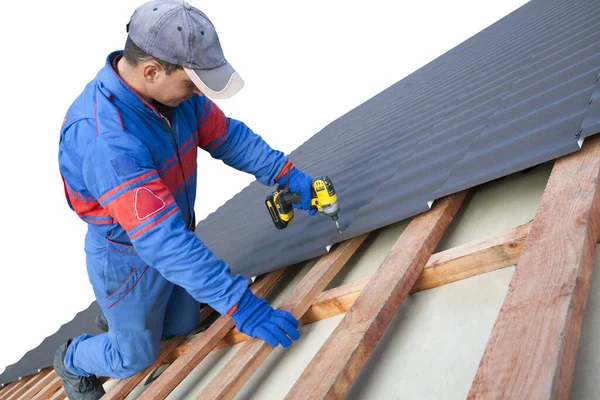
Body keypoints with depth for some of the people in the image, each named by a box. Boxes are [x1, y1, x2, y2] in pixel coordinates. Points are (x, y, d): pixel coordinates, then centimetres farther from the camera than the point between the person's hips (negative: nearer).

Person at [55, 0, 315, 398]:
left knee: (184, 329, 24)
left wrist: (286, 174, -13)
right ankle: (71, 360, 49)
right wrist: (242, 306, -43)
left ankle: (117, 318, 52)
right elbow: (163, 241, -44)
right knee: (135, 357, 18)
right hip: (130, 260, -6)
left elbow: (229, 136, -2)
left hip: (177, 241, 7)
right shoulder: (103, 138, -40)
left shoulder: (177, 92, -16)